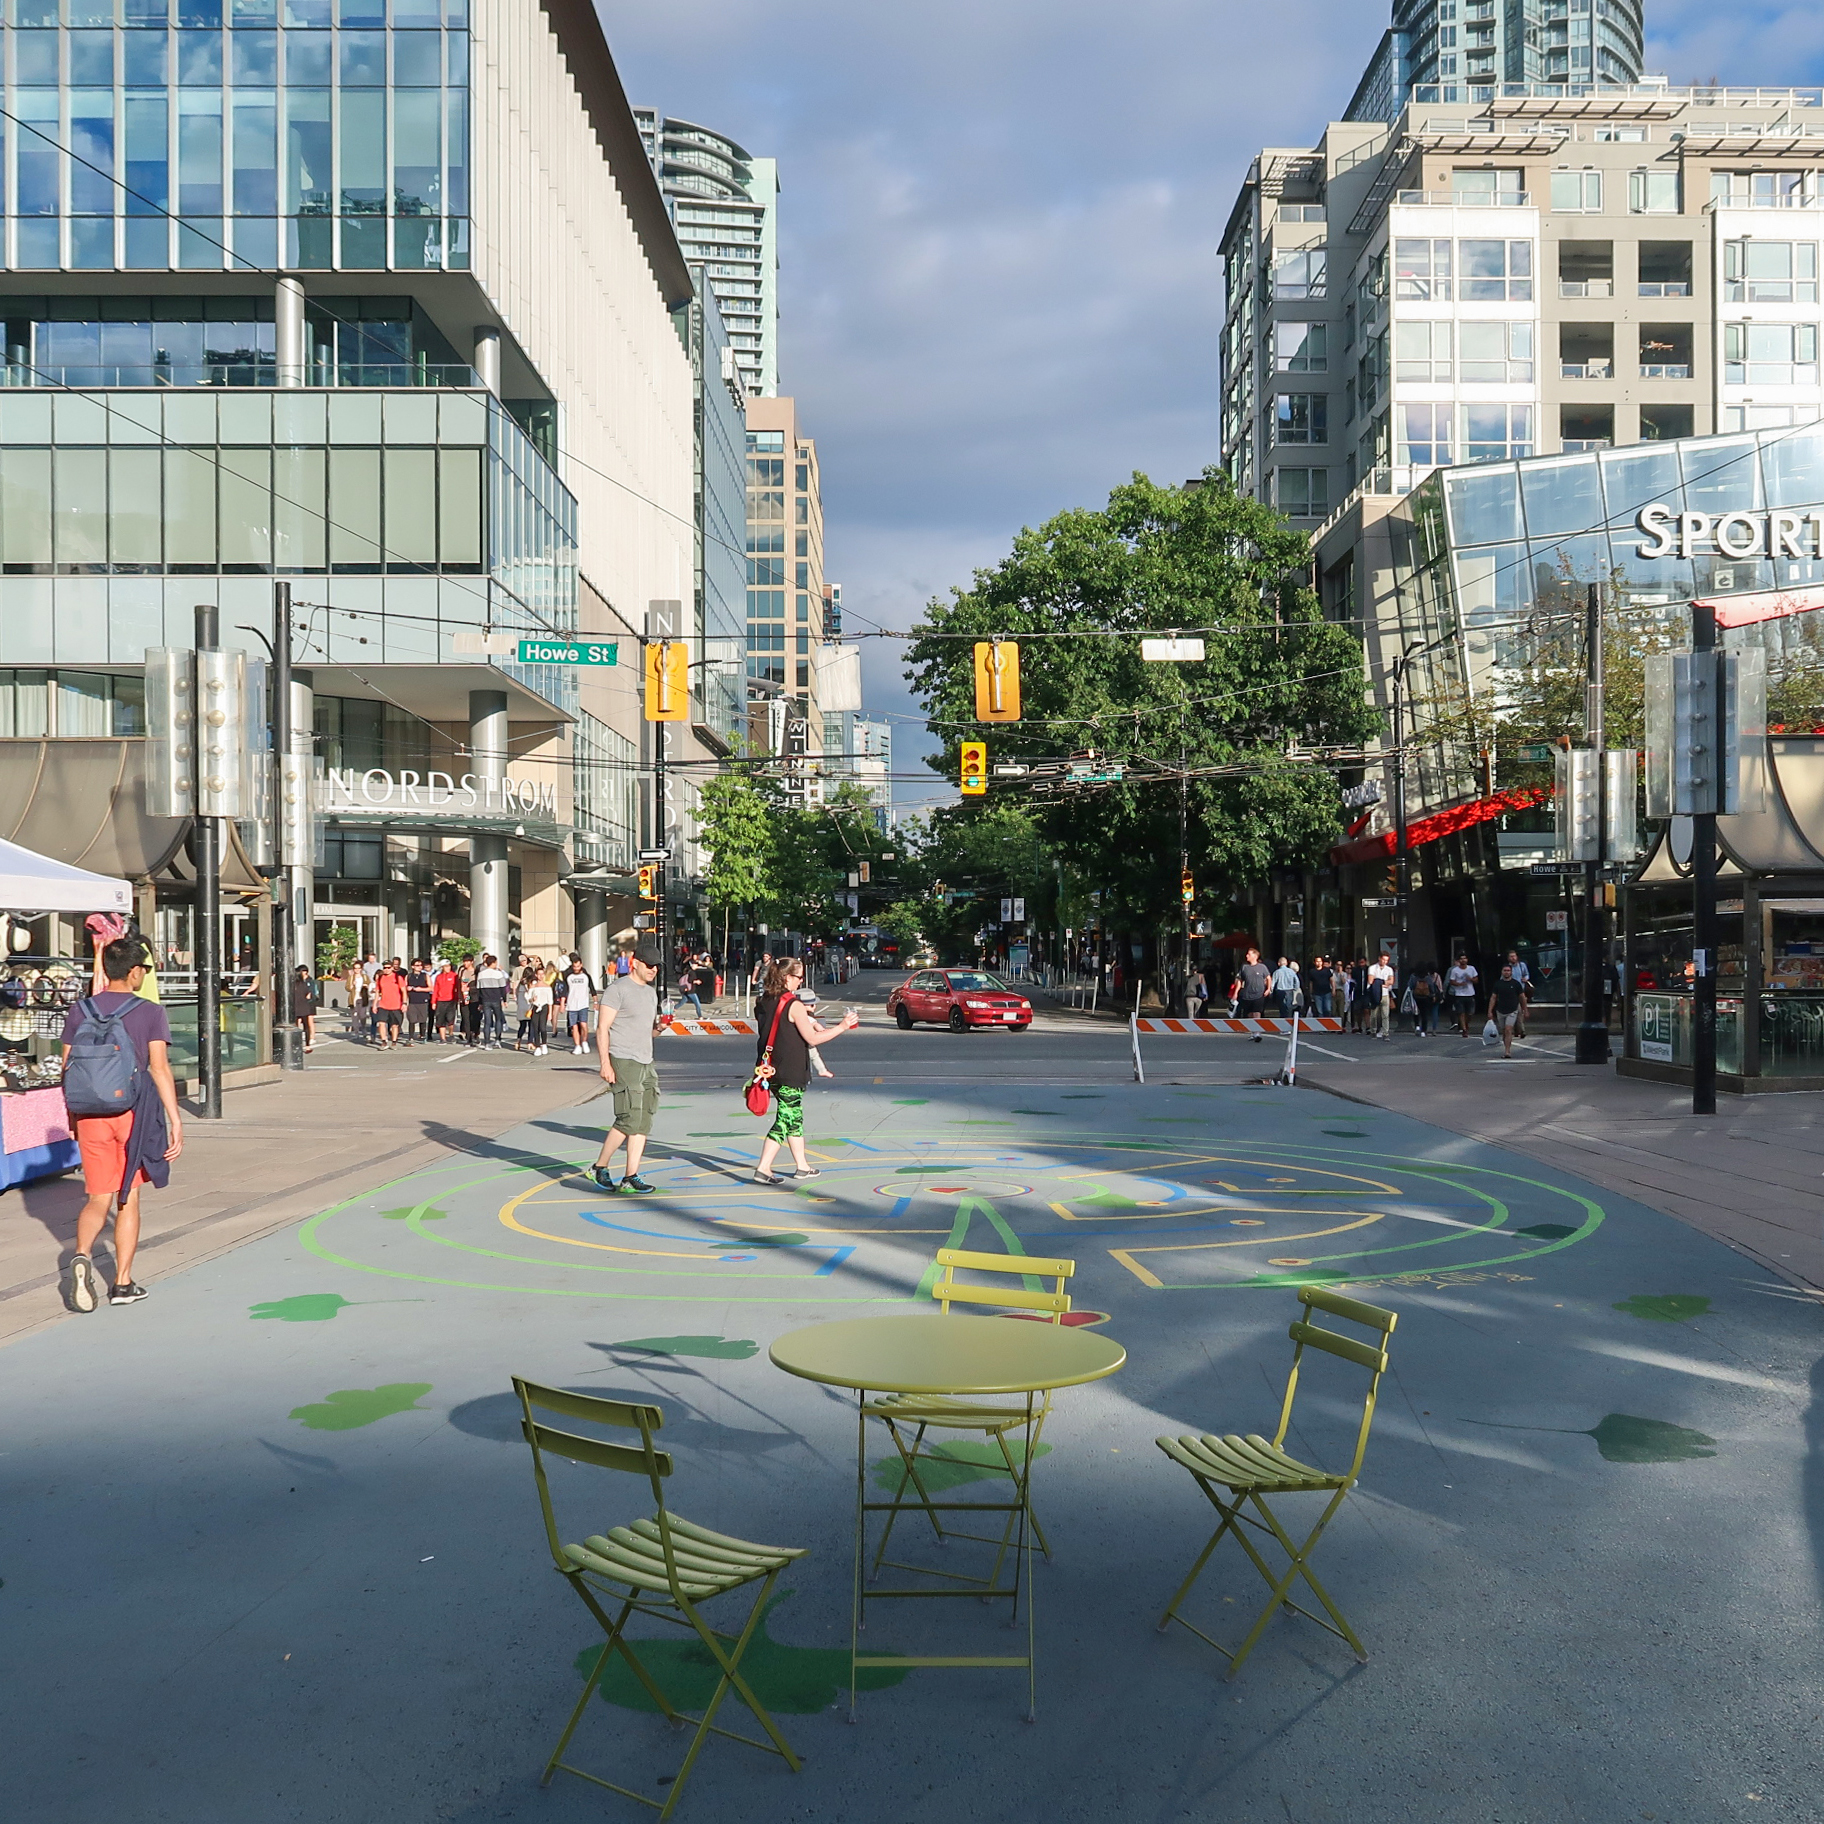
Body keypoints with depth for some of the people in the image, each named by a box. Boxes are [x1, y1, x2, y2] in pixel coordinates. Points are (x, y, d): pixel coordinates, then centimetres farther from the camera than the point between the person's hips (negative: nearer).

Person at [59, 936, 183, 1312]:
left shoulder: (80, 1011, 5)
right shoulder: (150, 1012, -5)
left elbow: (67, 1068, 8)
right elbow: (159, 1069, -12)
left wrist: (73, 1114, 20)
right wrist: (175, 1121, -11)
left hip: (90, 1114, 2)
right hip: (134, 1112, -2)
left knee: (98, 1200, 9)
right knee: (128, 1199, 10)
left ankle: (81, 1254, -20)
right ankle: (123, 1283, 13)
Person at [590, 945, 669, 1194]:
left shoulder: (651, 991, 19)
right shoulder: (618, 989, -7)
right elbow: (602, 1028, -10)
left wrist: (659, 1025, 4)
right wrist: (605, 1063, -18)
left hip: (646, 1063, 8)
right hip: (623, 1062, -8)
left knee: (643, 1123, 3)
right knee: (629, 1119, -12)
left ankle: (631, 1178, 5)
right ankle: (600, 1168, 3)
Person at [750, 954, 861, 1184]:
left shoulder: (764, 1002, 6)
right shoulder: (794, 1006, -16)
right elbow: (813, 1039, -15)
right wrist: (842, 1027, -8)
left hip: (771, 1069, 8)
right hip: (790, 1072, -8)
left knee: (795, 1117, 18)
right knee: (784, 1120, -3)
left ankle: (801, 1165, 26)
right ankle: (763, 1169, -8)